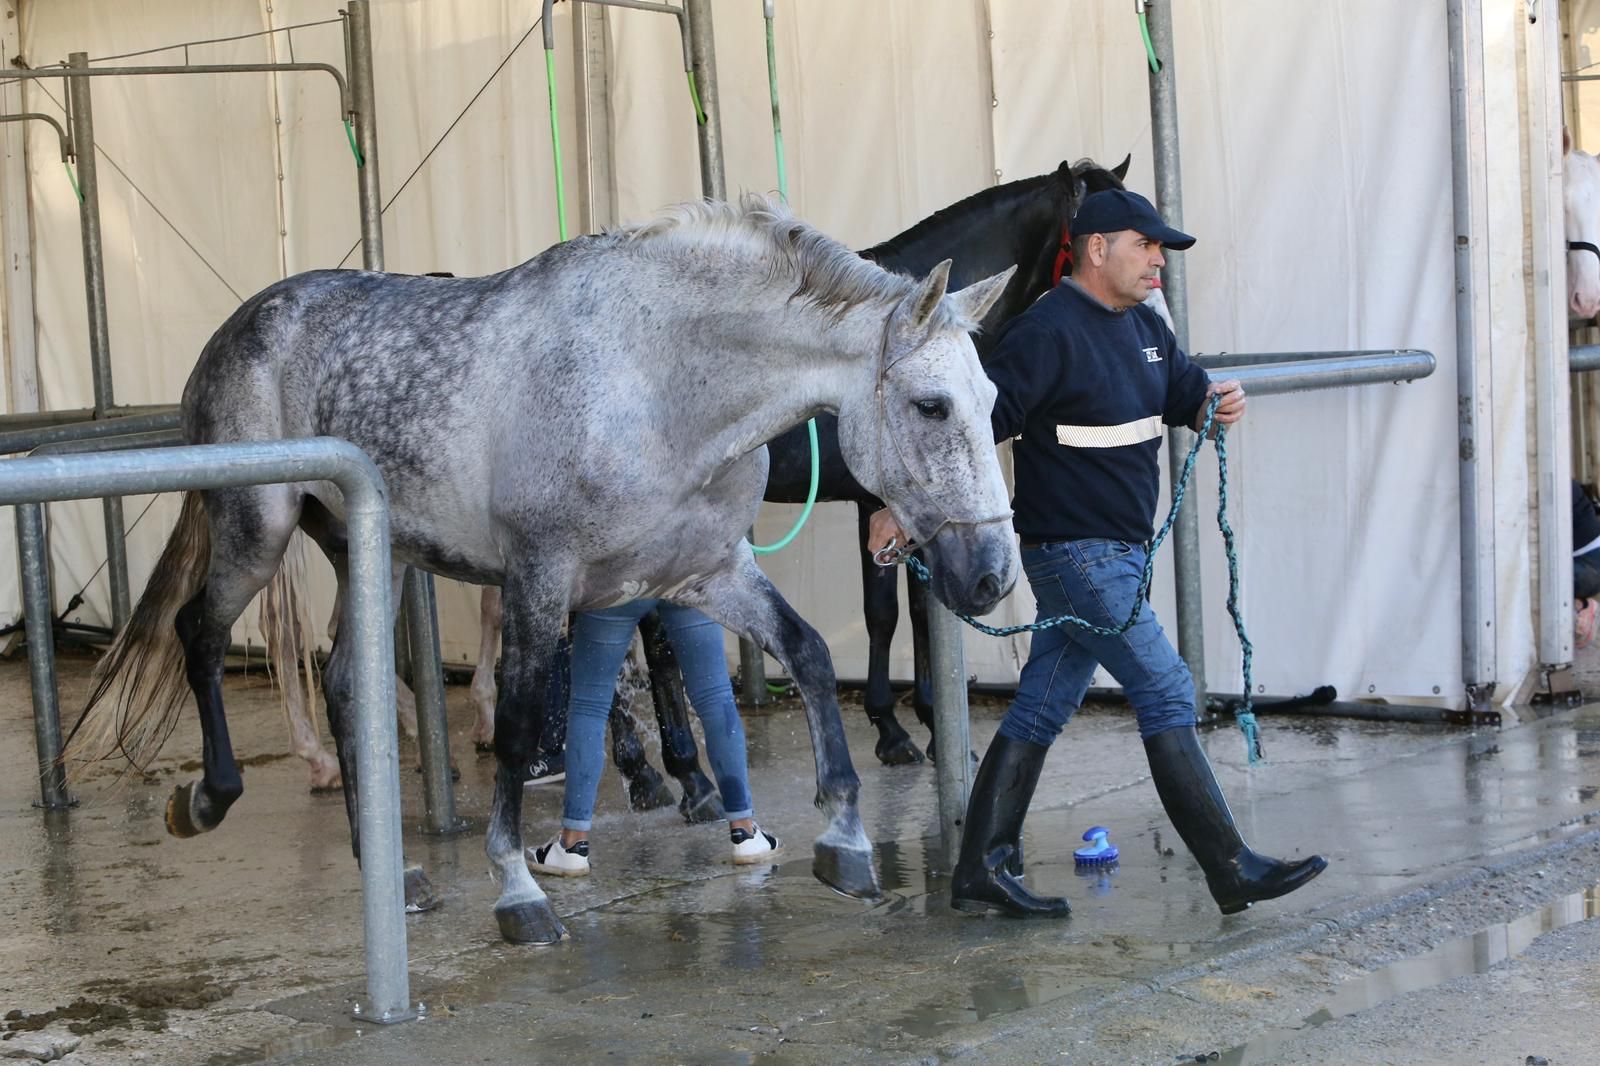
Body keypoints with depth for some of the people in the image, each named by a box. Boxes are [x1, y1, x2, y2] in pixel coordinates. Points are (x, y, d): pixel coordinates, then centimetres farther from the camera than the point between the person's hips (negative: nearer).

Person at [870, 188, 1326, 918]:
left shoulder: (1142, 326, 14)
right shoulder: (1048, 332, -15)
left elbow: (1182, 391, 21)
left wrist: (1215, 401, -4)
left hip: (1119, 552, 9)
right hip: (1077, 555, -9)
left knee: (1041, 708, 9)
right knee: (1166, 695, -6)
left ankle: (982, 869, 14)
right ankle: (1232, 871, 0)